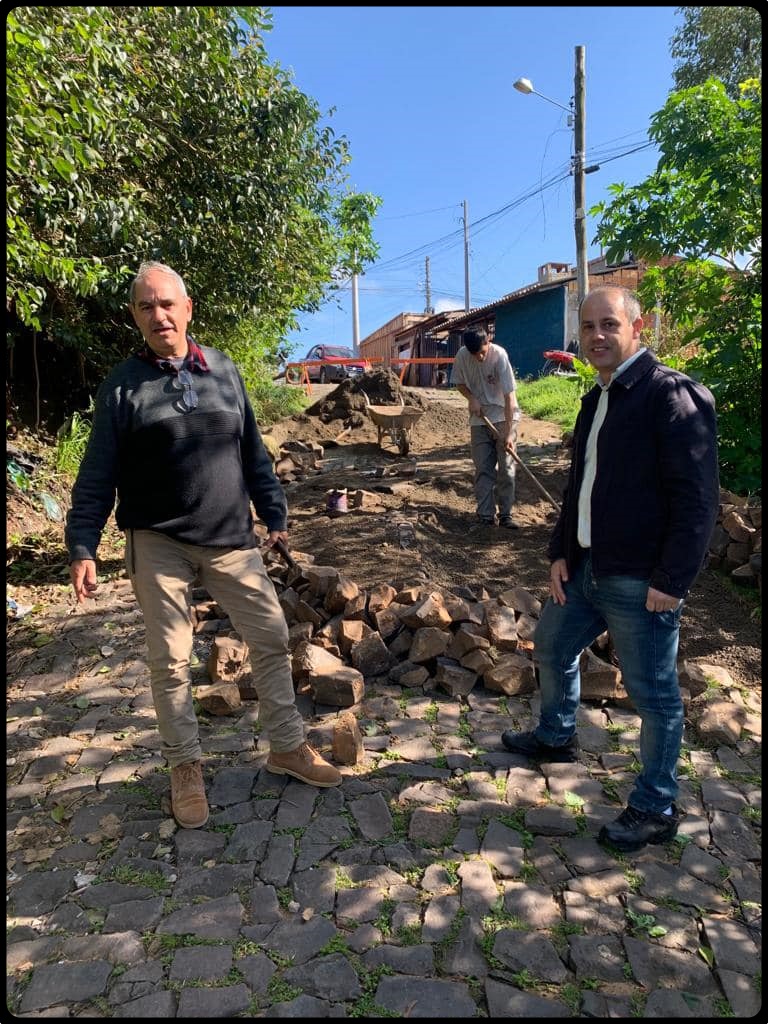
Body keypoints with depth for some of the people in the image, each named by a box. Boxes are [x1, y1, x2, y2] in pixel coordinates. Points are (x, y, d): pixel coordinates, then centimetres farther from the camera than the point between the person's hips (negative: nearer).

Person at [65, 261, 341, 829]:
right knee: (170, 661, 7)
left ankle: (288, 747, 26)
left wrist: (274, 513, 9)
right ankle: (186, 766, 27)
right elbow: (97, 475, -2)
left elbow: (253, 451, 11)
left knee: (272, 639, 7)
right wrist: (83, 547, -8)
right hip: (158, 544, -2)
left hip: (232, 538, 3)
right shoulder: (123, 385, -1)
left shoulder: (224, 370, 6)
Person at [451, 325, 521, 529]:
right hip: (479, 420, 3)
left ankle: (505, 515, 8)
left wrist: (508, 432, -25)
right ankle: (485, 516, 8)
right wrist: (472, 398, -12)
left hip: (503, 418, -3)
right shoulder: (462, 355, -9)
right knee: (483, 470, 3)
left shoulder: (499, 355, -21)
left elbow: (509, 395, -22)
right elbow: (459, 383, 9)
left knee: (506, 468, -2)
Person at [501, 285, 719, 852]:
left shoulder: (675, 395, -15)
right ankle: (556, 737, 49)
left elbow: (697, 498, -19)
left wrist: (672, 582, -20)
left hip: (641, 582, -9)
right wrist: (561, 552, 11)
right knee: (552, 648, 24)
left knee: (654, 695, 6)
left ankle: (656, 810, 26)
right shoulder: (597, 399, 13)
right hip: (586, 568, 9)